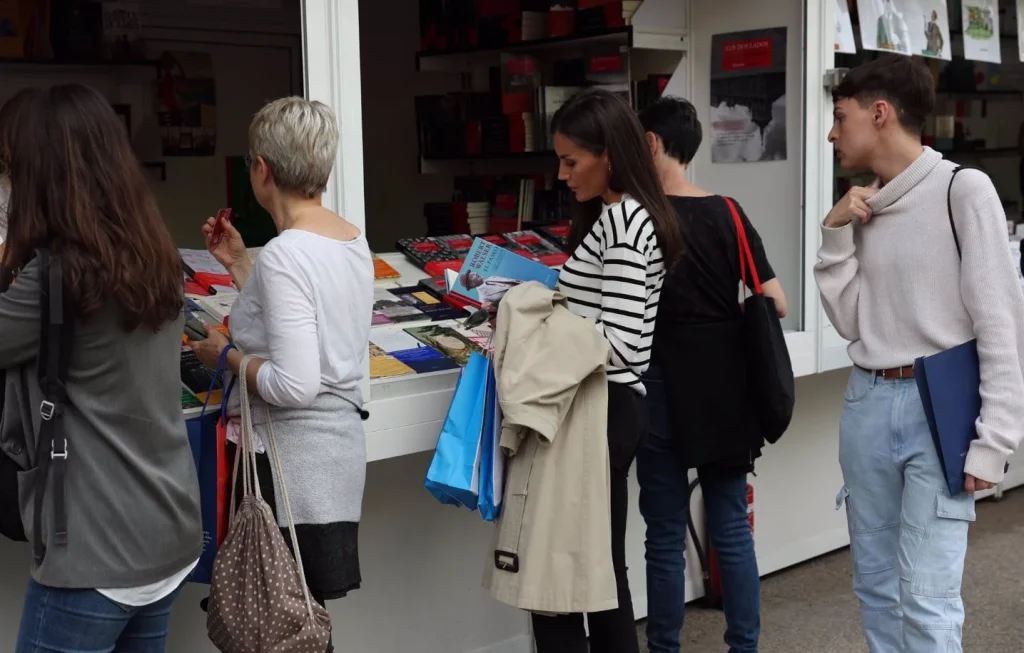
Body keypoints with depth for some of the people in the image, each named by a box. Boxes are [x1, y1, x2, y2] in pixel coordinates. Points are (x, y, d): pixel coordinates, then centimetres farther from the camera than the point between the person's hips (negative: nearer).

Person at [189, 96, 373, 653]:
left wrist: (225, 356, -8)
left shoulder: (285, 255, -18)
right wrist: (240, 265, 19)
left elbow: (294, 385, -23)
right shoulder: (353, 239, 8)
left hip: (294, 459, -9)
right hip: (338, 442, 9)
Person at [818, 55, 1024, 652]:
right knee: (876, 586, 13)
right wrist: (836, 234, 0)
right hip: (868, 404, 6)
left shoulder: (964, 189, -8)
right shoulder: (864, 208, 11)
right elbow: (850, 321, 9)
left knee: (928, 600, -7)